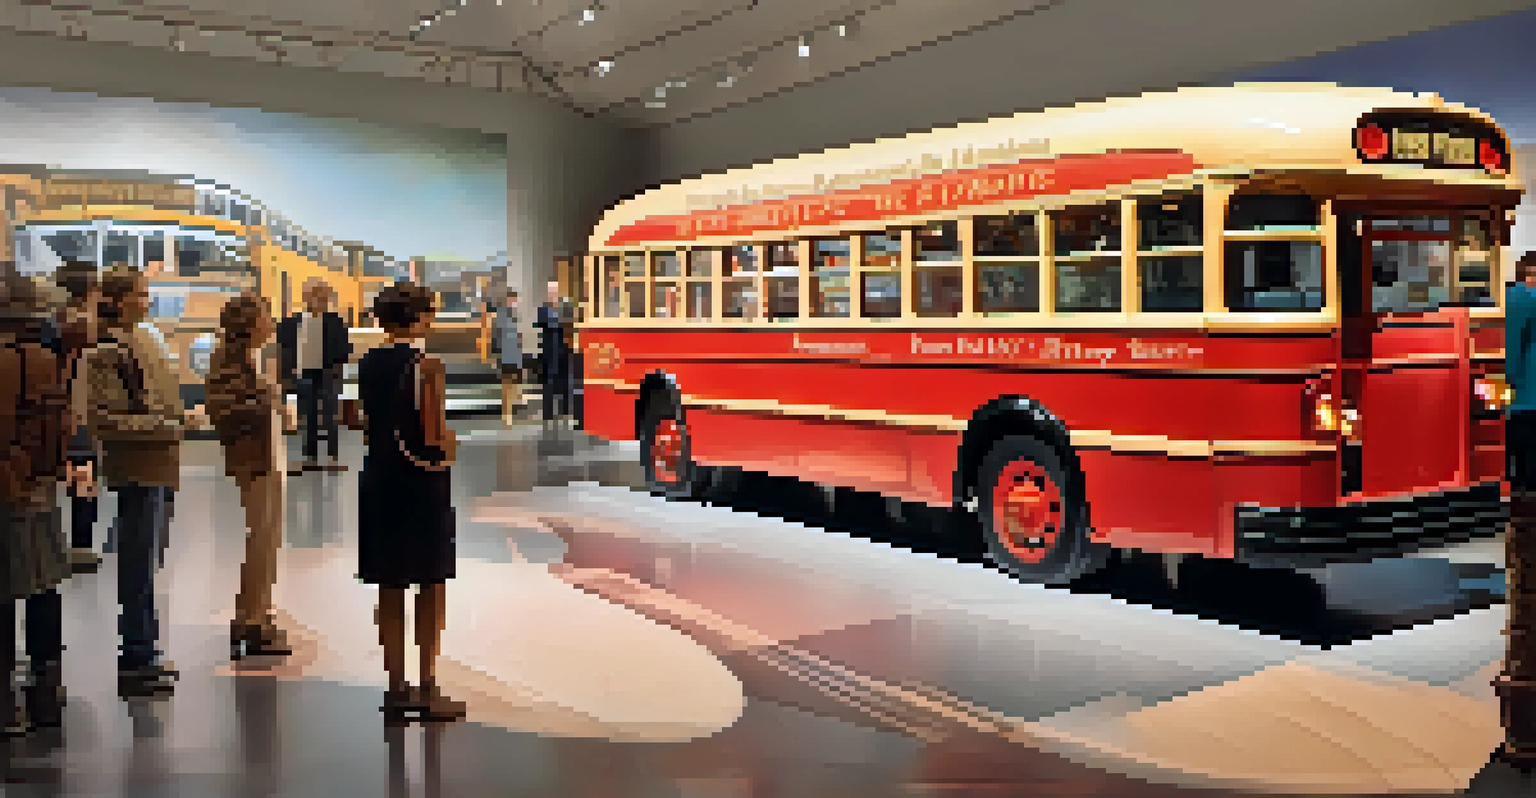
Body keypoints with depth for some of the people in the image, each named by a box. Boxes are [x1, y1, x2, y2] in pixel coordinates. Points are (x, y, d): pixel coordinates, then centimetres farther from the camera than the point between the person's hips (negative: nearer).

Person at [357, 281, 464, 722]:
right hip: (422, 482, -6)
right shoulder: (426, 365, -14)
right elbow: (436, 438, -18)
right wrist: (452, 442, 1)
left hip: (379, 480, 6)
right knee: (431, 592, 4)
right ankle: (428, 690, 8)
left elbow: (367, 425, 9)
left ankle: (396, 686, 19)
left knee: (390, 591, 12)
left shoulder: (368, 363, 6)